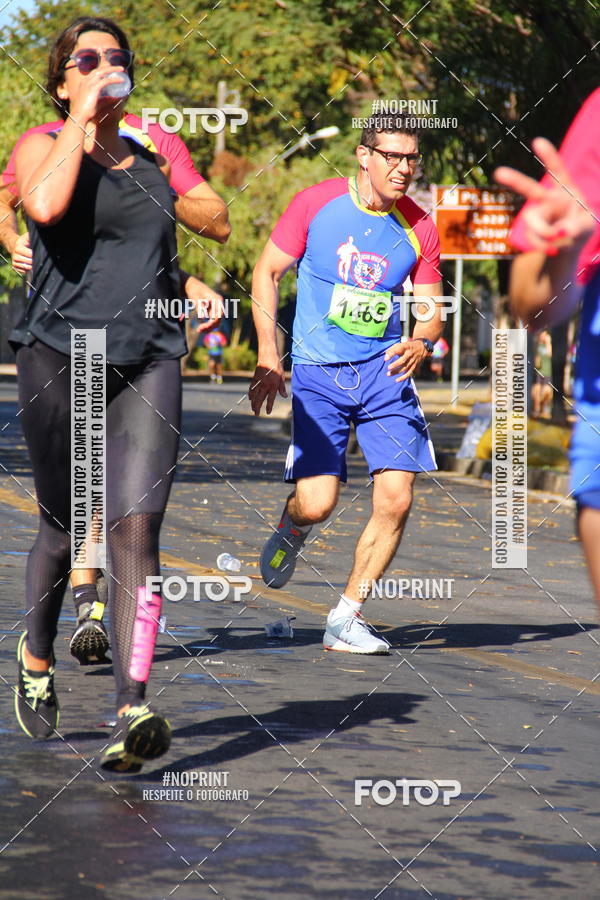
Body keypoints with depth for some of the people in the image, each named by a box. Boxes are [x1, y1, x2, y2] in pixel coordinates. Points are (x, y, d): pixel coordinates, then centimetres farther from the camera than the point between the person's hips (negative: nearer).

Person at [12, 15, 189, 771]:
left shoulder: (151, 164, 19)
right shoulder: (41, 147, 4)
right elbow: (45, 204, -20)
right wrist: (81, 118, -12)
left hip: (147, 362, 3)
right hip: (59, 354, -2)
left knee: (135, 529, -13)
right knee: (63, 531, 9)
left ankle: (131, 714, -22)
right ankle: (36, 656, 39)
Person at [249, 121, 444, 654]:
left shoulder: (419, 228, 2)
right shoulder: (317, 204, -5)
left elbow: (432, 308, 11)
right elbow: (267, 272, 2)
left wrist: (422, 342, -13)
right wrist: (268, 357, -6)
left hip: (386, 371, 3)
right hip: (319, 371, -2)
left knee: (396, 499, -10)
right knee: (316, 504, -12)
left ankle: (346, 619, 5)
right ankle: (291, 531, 28)